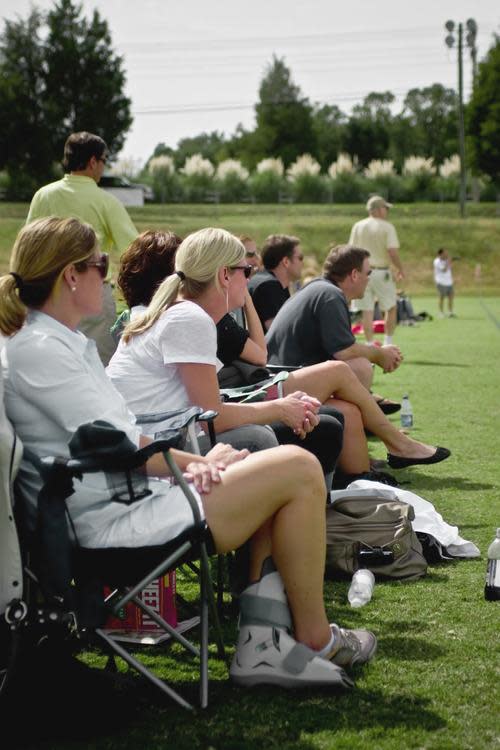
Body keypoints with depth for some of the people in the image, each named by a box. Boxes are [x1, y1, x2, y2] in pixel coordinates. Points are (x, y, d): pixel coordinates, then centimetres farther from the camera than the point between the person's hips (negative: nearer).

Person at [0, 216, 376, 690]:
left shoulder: (64, 342, 16)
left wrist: (192, 465, -1)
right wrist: (198, 464, -4)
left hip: (125, 498, 11)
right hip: (114, 521, -11)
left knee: (278, 479, 14)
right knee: (298, 471, -11)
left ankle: (262, 643, 3)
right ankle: (314, 639, 3)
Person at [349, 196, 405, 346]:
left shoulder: (358, 226, 5)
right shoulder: (387, 227, -7)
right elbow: (392, 252, -14)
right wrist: (400, 269, 0)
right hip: (381, 272, -3)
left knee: (367, 311, 4)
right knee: (391, 308, 13)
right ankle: (388, 343, 12)